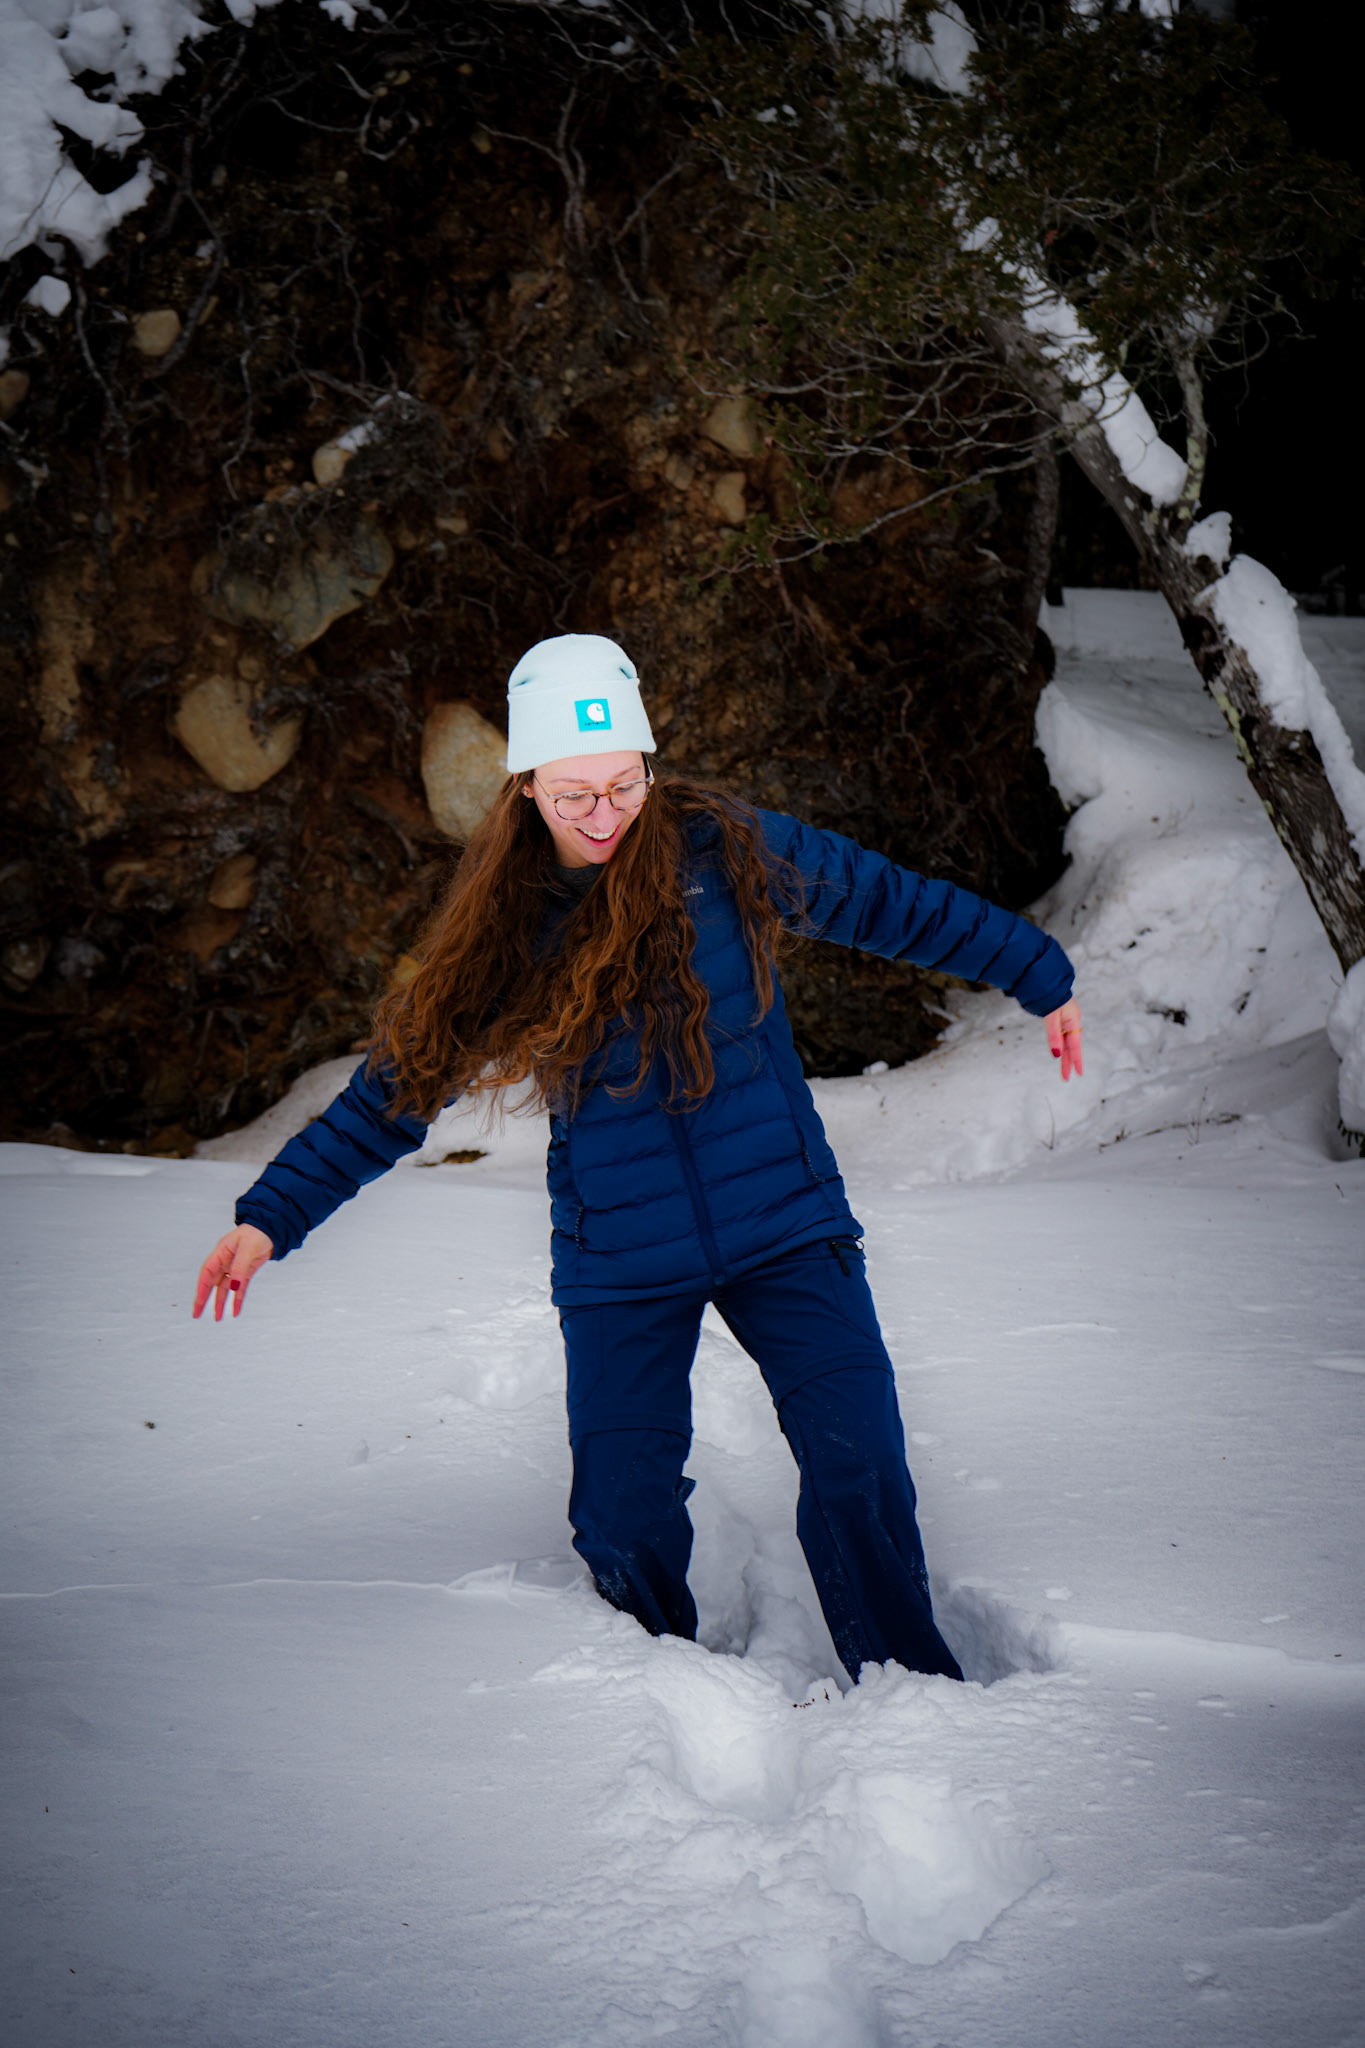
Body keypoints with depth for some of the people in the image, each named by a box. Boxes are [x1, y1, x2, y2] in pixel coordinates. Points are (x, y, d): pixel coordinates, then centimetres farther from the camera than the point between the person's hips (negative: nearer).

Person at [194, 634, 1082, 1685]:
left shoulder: (723, 849, -4)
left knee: (860, 1467, -12)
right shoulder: (501, 927, -1)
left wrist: (1039, 977, 18)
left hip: (781, 1223, -1)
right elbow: (396, 1089, 7)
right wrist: (272, 1215, 3)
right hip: (621, 1266, 1)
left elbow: (896, 905, 9)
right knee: (627, 1525, -2)